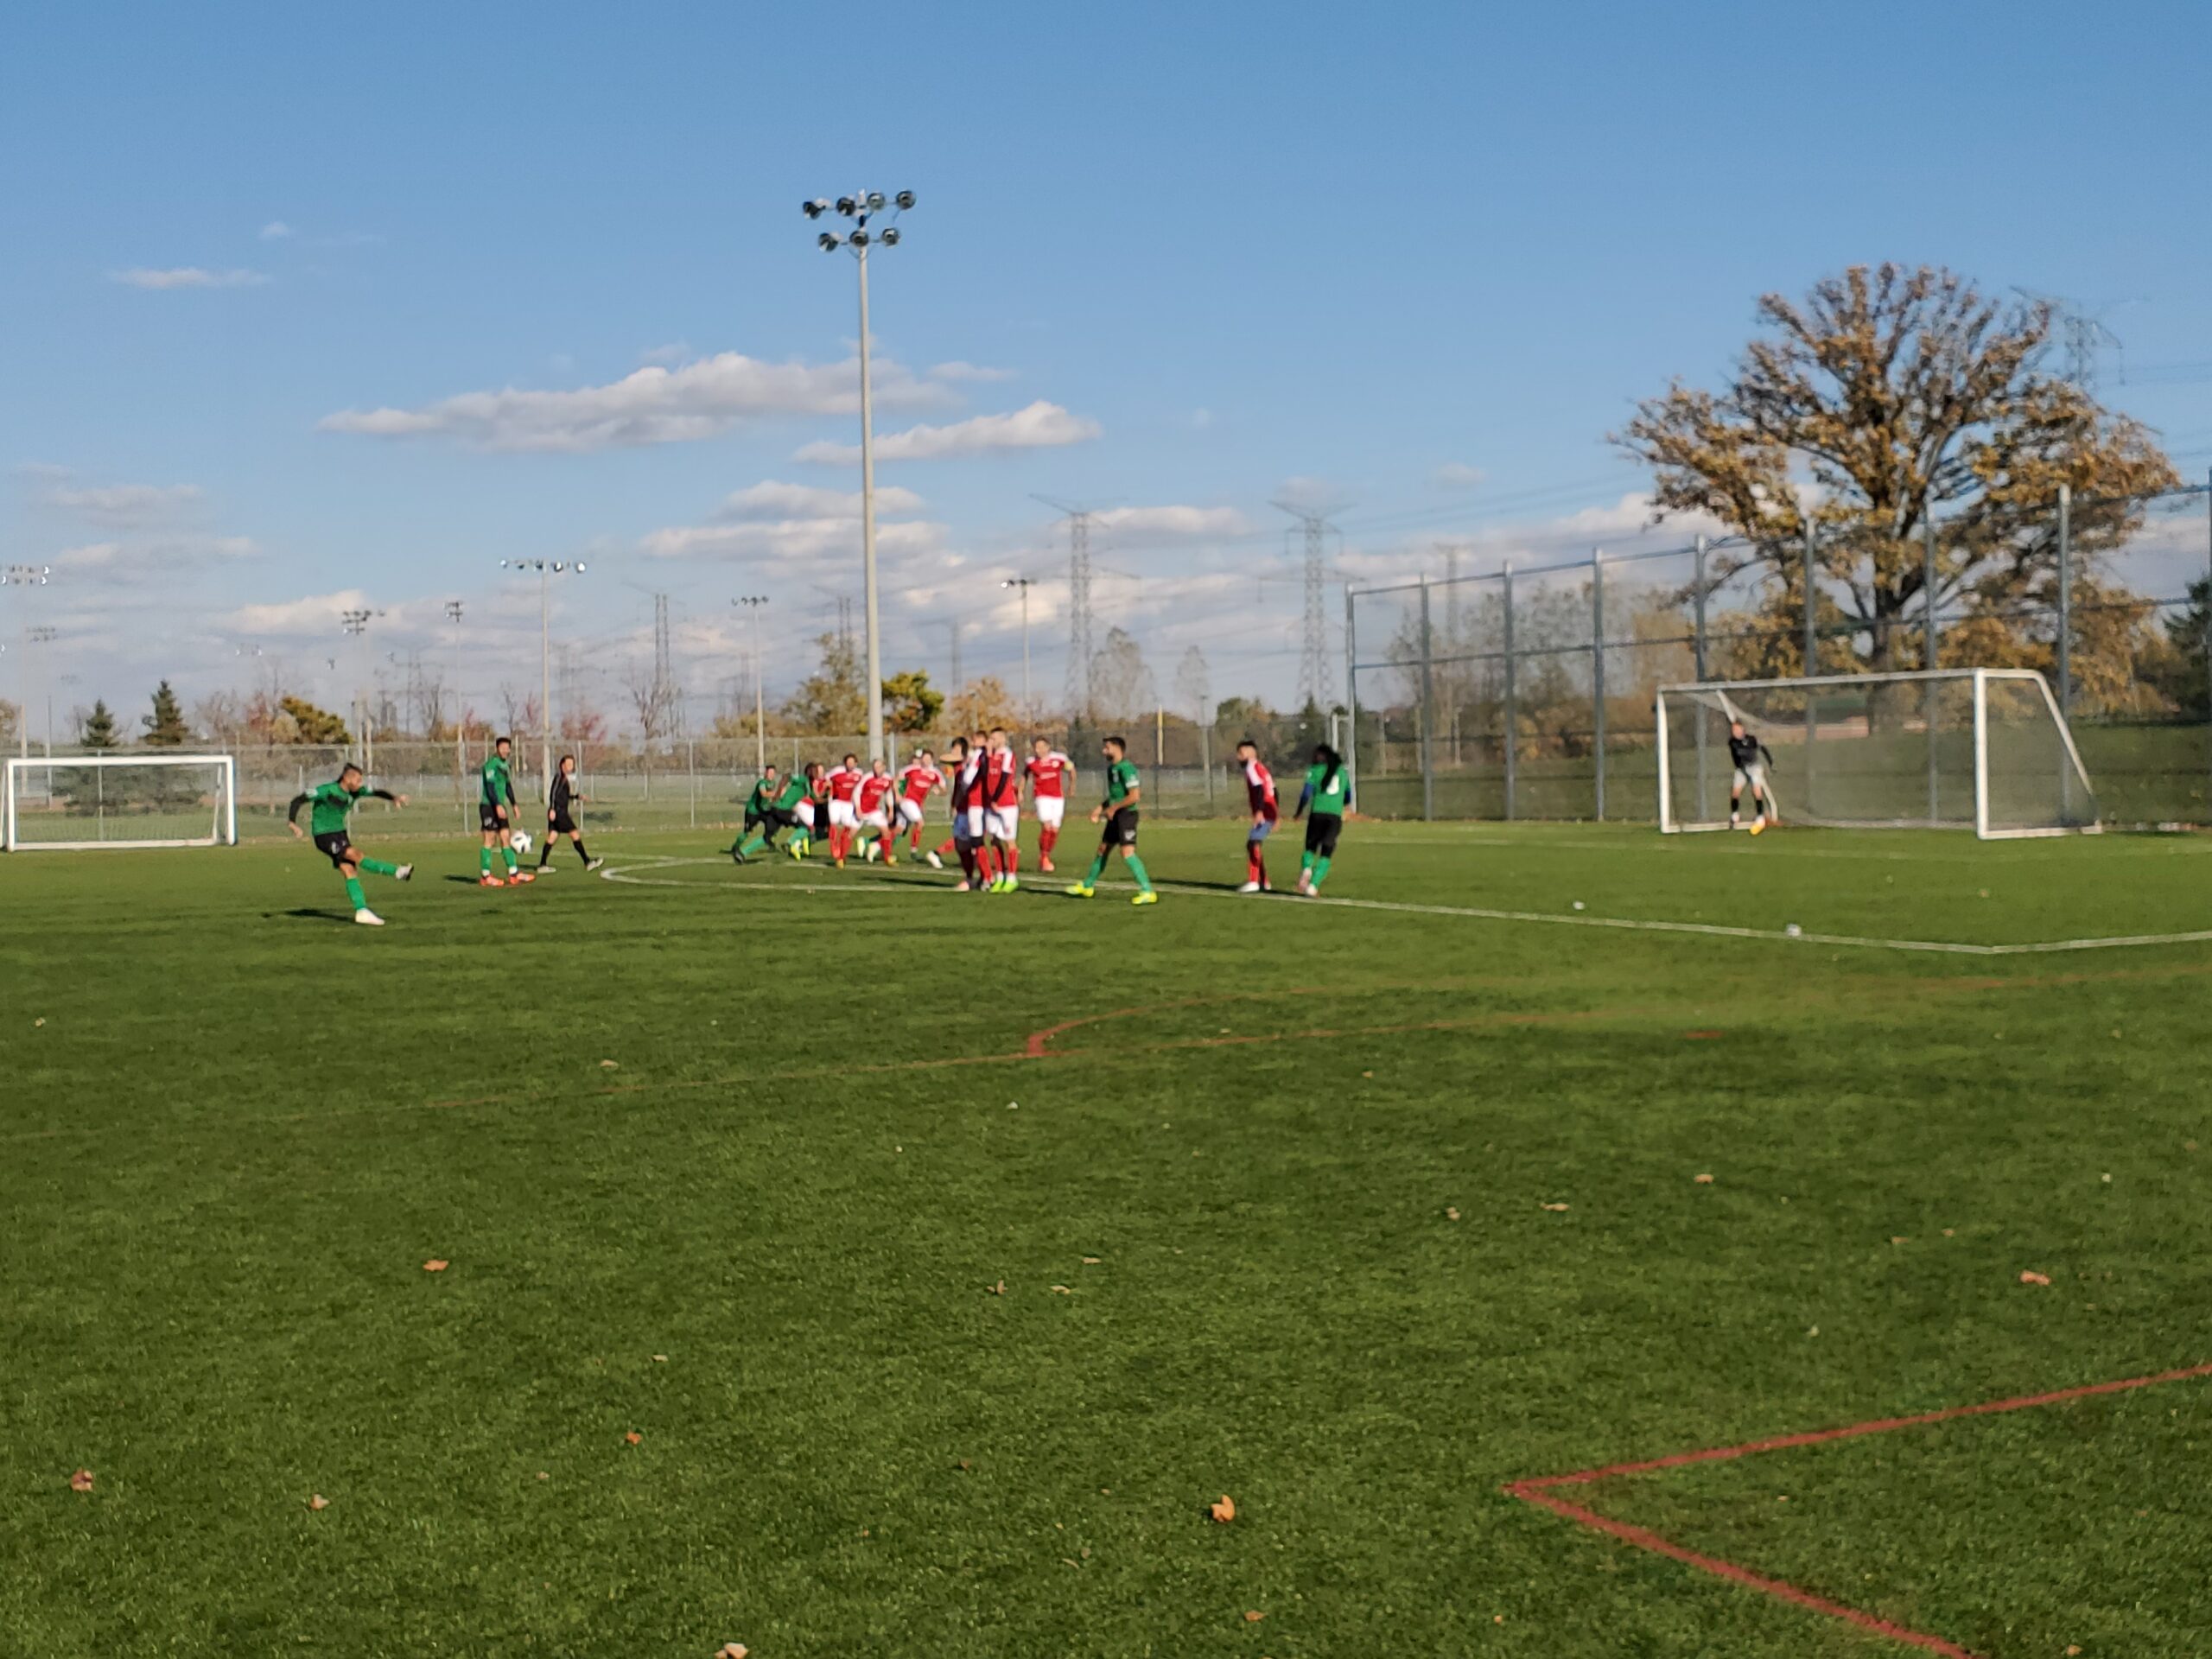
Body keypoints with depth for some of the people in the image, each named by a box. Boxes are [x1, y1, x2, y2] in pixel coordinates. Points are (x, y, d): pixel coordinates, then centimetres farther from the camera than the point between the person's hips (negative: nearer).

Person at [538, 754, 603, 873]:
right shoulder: (559, 777, -9)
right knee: (575, 835, -6)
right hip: (558, 811, -9)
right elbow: (554, 793, -15)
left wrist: (579, 796, 12)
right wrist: (552, 809, -21)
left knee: (551, 837, 6)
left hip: (562, 811, 9)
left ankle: (542, 865, 4)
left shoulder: (567, 778, 17)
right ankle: (587, 862, -4)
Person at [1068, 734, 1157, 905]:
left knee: (1127, 852, -18)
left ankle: (1148, 892, -18)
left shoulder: (1126, 768, -17)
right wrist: (1101, 807, 14)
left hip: (1126, 814, -10)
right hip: (1115, 816, 10)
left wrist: (1114, 808, -16)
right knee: (1103, 849, 19)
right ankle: (1087, 886, 34)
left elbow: (1135, 795, -23)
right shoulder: (1112, 768, 13)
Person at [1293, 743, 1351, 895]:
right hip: (1335, 815, 2)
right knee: (1326, 854, 6)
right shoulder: (1343, 772, 17)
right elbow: (1348, 799, 21)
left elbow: (1306, 793, -2)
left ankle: (1306, 869, -17)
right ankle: (1313, 886, -10)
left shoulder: (1315, 770, 7)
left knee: (1310, 847, 14)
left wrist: (1299, 812, 11)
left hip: (1317, 813, -2)